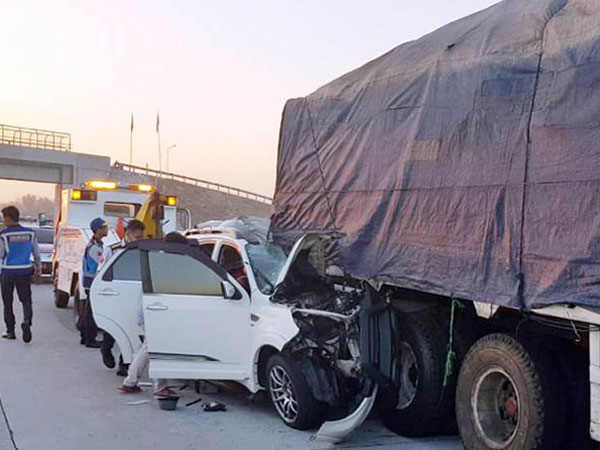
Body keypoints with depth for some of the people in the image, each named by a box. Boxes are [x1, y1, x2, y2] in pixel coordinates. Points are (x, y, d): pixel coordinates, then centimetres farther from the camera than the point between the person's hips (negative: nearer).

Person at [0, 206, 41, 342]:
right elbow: (36, 254, 6)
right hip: (25, 272, 2)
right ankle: (27, 322, -19)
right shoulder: (30, 233, 1)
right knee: (26, 300, 7)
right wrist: (38, 271, 14)